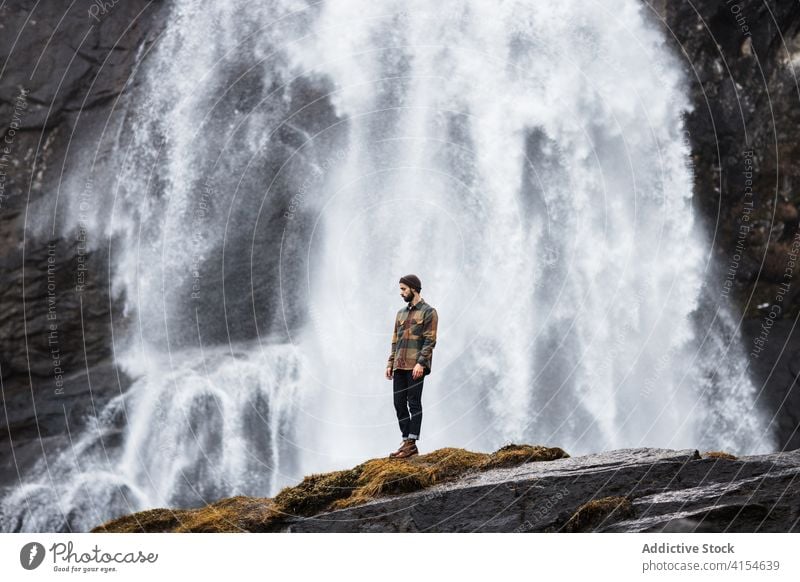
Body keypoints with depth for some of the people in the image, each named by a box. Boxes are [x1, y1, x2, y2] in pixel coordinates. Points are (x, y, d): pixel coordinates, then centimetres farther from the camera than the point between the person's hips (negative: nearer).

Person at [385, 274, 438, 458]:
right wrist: (390, 363, 13)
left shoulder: (428, 312, -2)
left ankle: (411, 444, -7)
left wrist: (421, 363, -19)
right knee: (399, 404, 5)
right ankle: (406, 442, 10)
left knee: (414, 403, -6)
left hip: (415, 367, -7)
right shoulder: (401, 313, 20)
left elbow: (430, 341, -10)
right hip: (399, 367, 7)